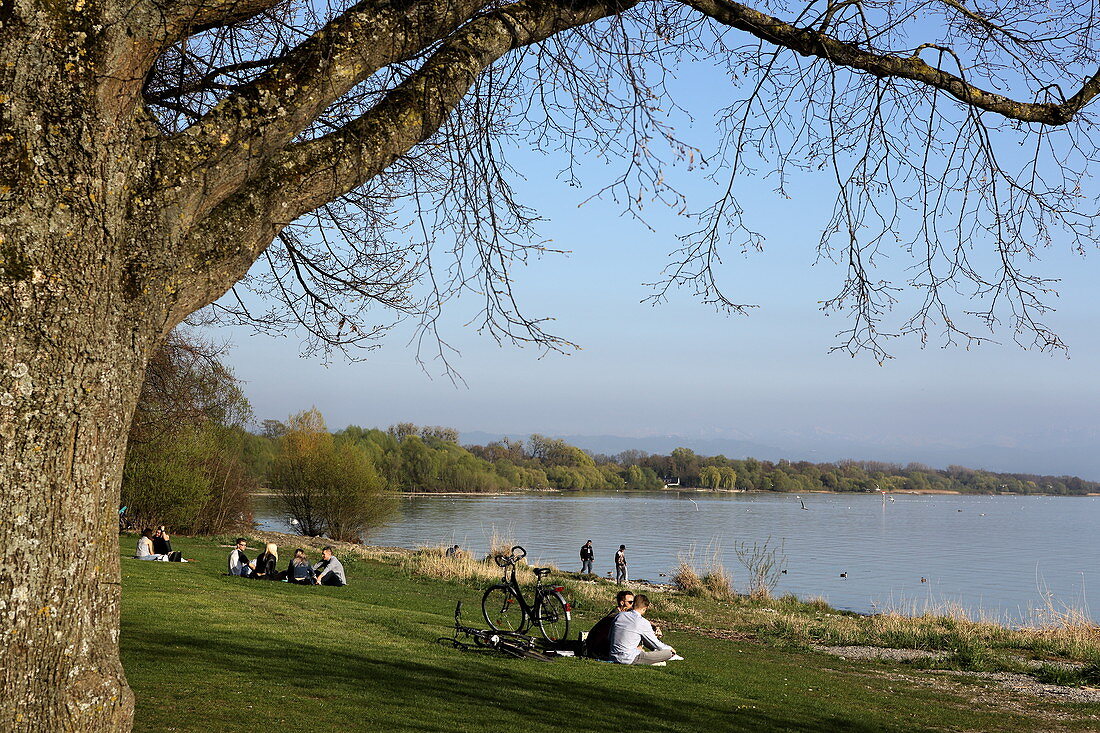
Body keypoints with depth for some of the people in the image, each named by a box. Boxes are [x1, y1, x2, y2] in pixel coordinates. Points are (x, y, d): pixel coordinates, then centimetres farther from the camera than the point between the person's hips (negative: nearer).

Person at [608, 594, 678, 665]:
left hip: (614, 658, 7)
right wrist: (670, 649, 23)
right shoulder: (643, 623, -10)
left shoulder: (619, 616, 7)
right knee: (668, 652, -6)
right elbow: (655, 643, 3)